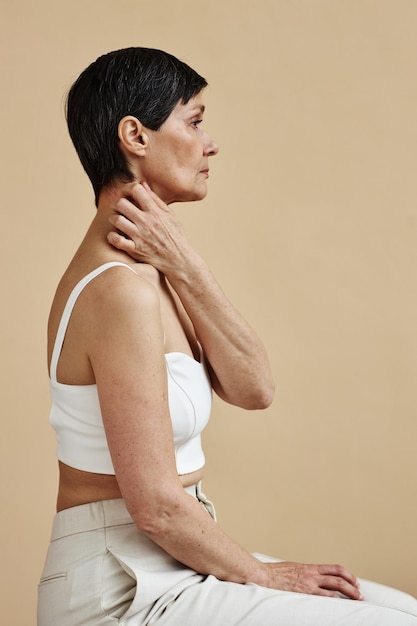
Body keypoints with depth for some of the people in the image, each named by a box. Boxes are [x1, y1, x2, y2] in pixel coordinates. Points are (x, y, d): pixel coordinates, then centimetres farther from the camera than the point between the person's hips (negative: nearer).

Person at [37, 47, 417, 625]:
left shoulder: (145, 274, 9)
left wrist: (184, 268, -9)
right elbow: (157, 505, -21)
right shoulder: (121, 290, -21)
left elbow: (253, 389, 0)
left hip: (156, 572, 9)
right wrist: (262, 574, -7)